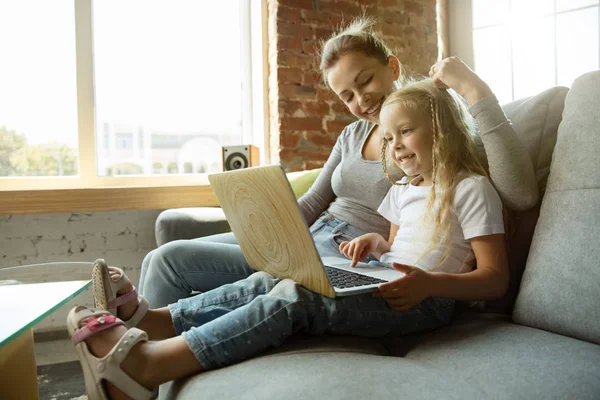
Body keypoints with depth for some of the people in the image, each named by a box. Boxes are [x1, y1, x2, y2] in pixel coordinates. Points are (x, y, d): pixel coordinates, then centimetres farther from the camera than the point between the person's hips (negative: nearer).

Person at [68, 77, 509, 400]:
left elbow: (496, 278, -9)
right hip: (385, 285, 8)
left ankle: (143, 364, -32)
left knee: (296, 296, -30)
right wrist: (377, 243, 3)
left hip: (426, 300, -8)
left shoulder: (471, 188, -4)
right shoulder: (403, 190, 20)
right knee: (269, 281, -13)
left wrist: (430, 283, -25)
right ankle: (144, 321, -18)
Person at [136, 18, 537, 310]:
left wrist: (476, 90, -22)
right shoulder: (354, 134, 15)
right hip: (307, 240, 8)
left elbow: (521, 195, -20)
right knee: (163, 258, 0)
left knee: (170, 262, -15)